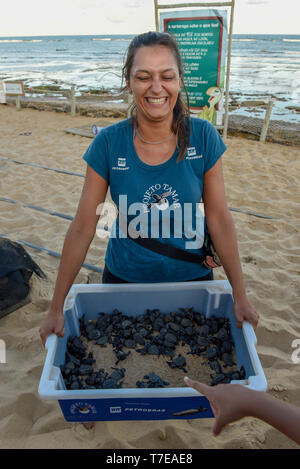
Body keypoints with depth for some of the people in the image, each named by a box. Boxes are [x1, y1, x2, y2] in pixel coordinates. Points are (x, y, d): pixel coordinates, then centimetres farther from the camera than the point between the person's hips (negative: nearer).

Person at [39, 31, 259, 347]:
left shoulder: (203, 137, -13)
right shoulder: (108, 143, -15)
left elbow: (220, 221, -9)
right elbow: (82, 228, -12)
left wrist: (240, 296, -8)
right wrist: (56, 308, -9)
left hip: (191, 276, 1)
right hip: (123, 278, 0)